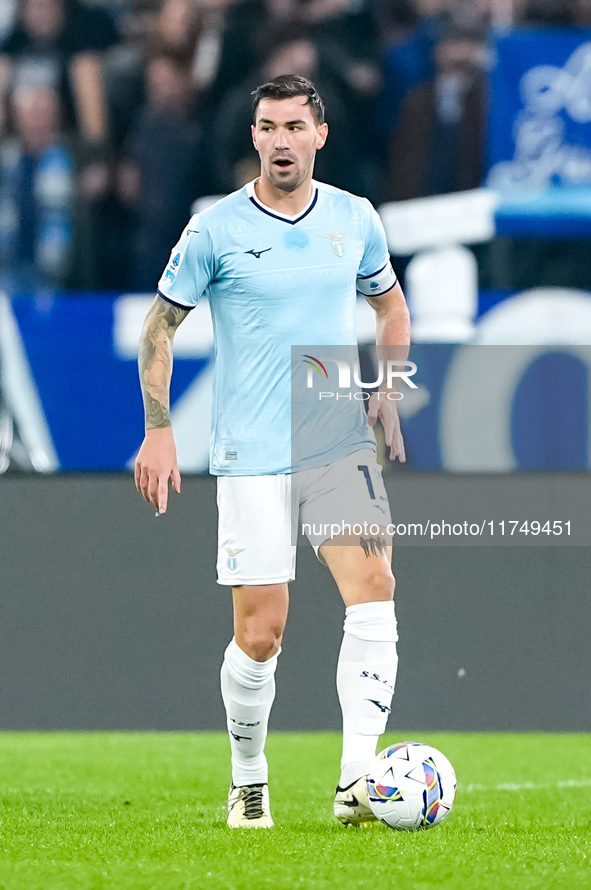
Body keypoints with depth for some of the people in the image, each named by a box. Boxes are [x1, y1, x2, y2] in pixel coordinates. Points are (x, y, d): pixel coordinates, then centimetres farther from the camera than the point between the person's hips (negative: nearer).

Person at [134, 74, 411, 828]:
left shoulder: (354, 219, 6)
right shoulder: (216, 229, -4)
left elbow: (390, 301, 23)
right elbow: (161, 324, 4)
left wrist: (386, 390, 9)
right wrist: (158, 430, -2)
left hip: (341, 443, 2)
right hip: (251, 456, -2)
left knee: (372, 587, -18)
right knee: (260, 633, -3)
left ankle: (358, 781, -20)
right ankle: (248, 782, 21)